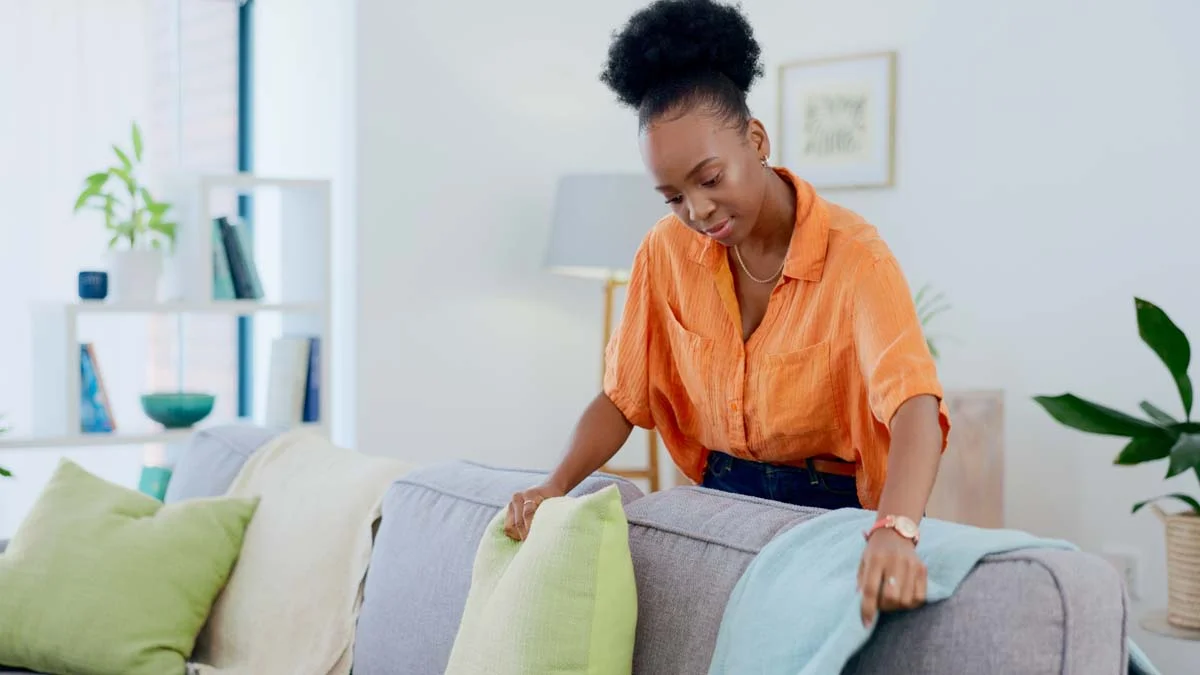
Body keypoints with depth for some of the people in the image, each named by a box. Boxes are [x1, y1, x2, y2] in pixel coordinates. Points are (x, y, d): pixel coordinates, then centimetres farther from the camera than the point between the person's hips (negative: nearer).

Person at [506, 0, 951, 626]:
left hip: (831, 510, -3)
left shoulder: (854, 257, -18)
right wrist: (556, 487, -15)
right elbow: (621, 397, 2)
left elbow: (914, 404, -32)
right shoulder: (666, 253, -3)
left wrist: (895, 529, -51)